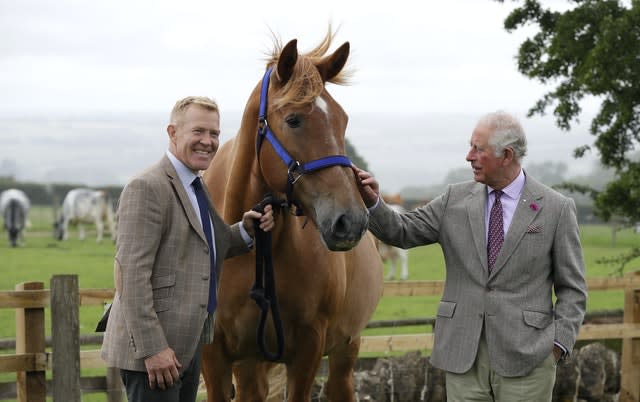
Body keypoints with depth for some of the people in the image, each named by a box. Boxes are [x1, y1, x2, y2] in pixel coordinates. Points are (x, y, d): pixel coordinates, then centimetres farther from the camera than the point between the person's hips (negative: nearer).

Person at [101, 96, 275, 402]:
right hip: (154, 351, -10)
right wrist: (152, 349, -24)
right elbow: (131, 274, -20)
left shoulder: (194, 187, 15)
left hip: (187, 347, 10)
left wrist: (246, 230, 5)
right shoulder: (147, 188, -15)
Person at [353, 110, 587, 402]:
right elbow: (401, 231, 5)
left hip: (525, 355, -3)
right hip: (463, 354, 3)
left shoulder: (556, 209, -1)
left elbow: (572, 288, 1)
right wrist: (372, 203, -13)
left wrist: (558, 344, -8)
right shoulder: (456, 199, 8)